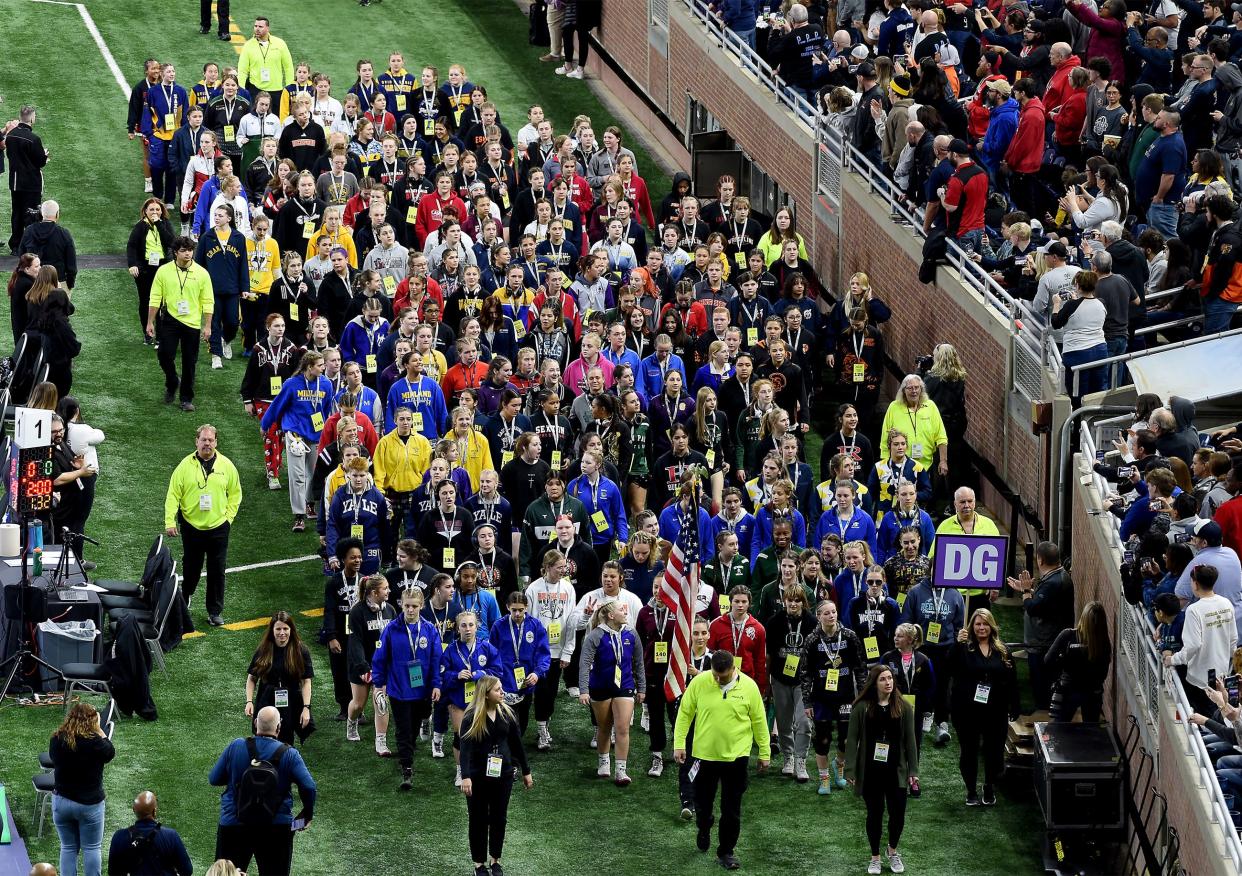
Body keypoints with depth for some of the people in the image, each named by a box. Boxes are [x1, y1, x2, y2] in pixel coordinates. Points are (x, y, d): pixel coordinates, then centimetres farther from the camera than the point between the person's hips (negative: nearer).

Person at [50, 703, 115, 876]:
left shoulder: (56, 740, -8)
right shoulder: (93, 742, -19)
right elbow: (110, 753, -2)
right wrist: (98, 730, 0)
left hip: (61, 801, 4)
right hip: (89, 803, -3)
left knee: (68, 847, 13)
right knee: (92, 848, 10)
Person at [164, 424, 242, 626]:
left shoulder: (226, 466, -1)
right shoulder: (185, 466, -5)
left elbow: (235, 494, 9)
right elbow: (173, 495, -4)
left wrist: (228, 517, 0)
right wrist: (170, 522, -10)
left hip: (218, 527, 1)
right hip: (191, 526, -1)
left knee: (217, 571, 3)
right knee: (191, 568, 12)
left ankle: (215, 611, 13)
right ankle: (185, 599, 38)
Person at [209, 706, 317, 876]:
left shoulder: (235, 747, -6)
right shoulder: (289, 754, -8)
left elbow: (214, 779, 2)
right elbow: (309, 787, -14)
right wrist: (307, 814, 3)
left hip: (234, 825, 0)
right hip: (277, 828, 0)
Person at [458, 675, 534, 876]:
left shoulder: (507, 713, 0)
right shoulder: (471, 717, -14)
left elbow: (517, 743, 9)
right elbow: (465, 747, -21)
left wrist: (526, 772, 13)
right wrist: (466, 777, -31)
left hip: (503, 773, 4)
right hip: (478, 775, -3)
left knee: (499, 818, 10)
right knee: (479, 819, 7)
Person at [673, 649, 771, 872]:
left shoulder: (748, 686, -8)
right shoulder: (699, 682, -9)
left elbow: (759, 721, 0)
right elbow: (685, 713, 0)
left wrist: (765, 753, 4)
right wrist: (679, 743, -5)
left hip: (736, 757, -1)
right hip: (705, 754, 1)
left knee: (731, 810, 3)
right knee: (703, 802, 13)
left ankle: (726, 852, 17)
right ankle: (704, 830, 45)